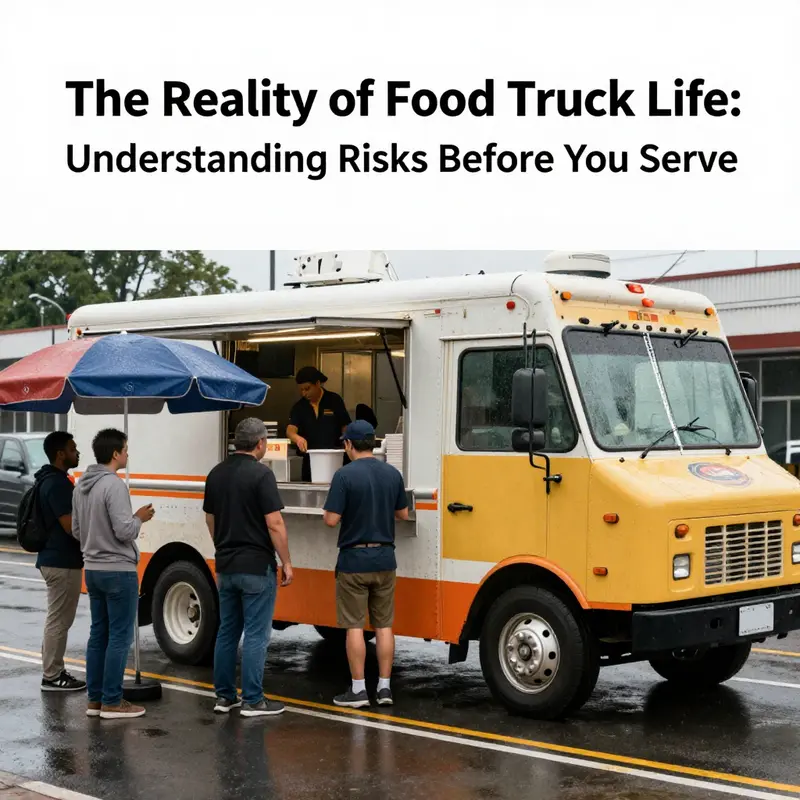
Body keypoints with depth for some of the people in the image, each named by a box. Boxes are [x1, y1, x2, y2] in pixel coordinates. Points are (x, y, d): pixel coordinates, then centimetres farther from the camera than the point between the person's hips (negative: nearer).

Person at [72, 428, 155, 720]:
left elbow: (76, 530, 15)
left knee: (98, 634, 13)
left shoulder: (81, 485, 9)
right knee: (119, 637, -2)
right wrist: (140, 518, -4)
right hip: (119, 571, -9)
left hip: (93, 570, 9)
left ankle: (95, 699, 17)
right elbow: (124, 531, -23)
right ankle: (112, 702, 1)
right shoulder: (114, 485, -19)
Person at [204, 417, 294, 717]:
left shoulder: (216, 474, 7)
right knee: (256, 634, -1)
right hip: (256, 567, -7)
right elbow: (274, 524, -18)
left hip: (226, 566, 7)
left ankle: (224, 696, 17)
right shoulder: (261, 474, -15)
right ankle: (252, 701, 1)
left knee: (227, 632, 13)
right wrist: (286, 562, -9)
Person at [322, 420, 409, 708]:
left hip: (354, 560, -4)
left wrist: (330, 509, 6)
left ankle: (358, 690, 4)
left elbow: (332, 520, -16)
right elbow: (403, 514, 12)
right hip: (384, 558, 5)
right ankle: (384, 687, 11)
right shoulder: (392, 474, 3)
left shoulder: (345, 475, -13)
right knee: (384, 625, 9)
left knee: (354, 626, 2)